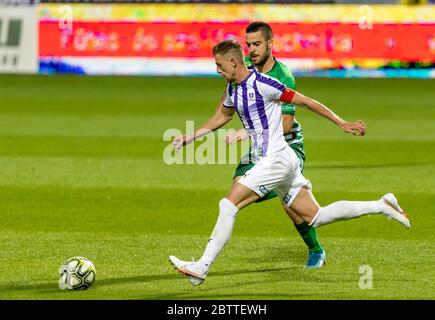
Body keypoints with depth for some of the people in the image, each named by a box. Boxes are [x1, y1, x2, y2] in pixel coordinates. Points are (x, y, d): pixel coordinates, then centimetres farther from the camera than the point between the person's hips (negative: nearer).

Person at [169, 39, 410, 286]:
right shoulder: (233, 88, 11)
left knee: (228, 204, -14)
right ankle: (382, 206, 17)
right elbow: (222, 116, 31)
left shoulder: (262, 84, -15)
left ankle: (202, 267, -14)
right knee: (316, 217, 11)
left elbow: (305, 101, -10)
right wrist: (188, 138, 26)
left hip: (276, 159, -9)